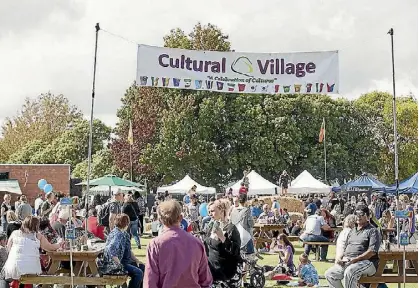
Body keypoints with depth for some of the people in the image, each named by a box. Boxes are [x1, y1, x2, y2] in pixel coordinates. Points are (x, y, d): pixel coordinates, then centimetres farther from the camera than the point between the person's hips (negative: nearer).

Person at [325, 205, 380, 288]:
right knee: (329, 274, -14)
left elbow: (372, 251, -11)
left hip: (366, 261, -7)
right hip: (347, 262, 7)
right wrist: (340, 258, 4)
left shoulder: (372, 231, 2)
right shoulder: (352, 231, 26)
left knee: (349, 272, -37)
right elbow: (345, 249, 27)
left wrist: (355, 259, -20)